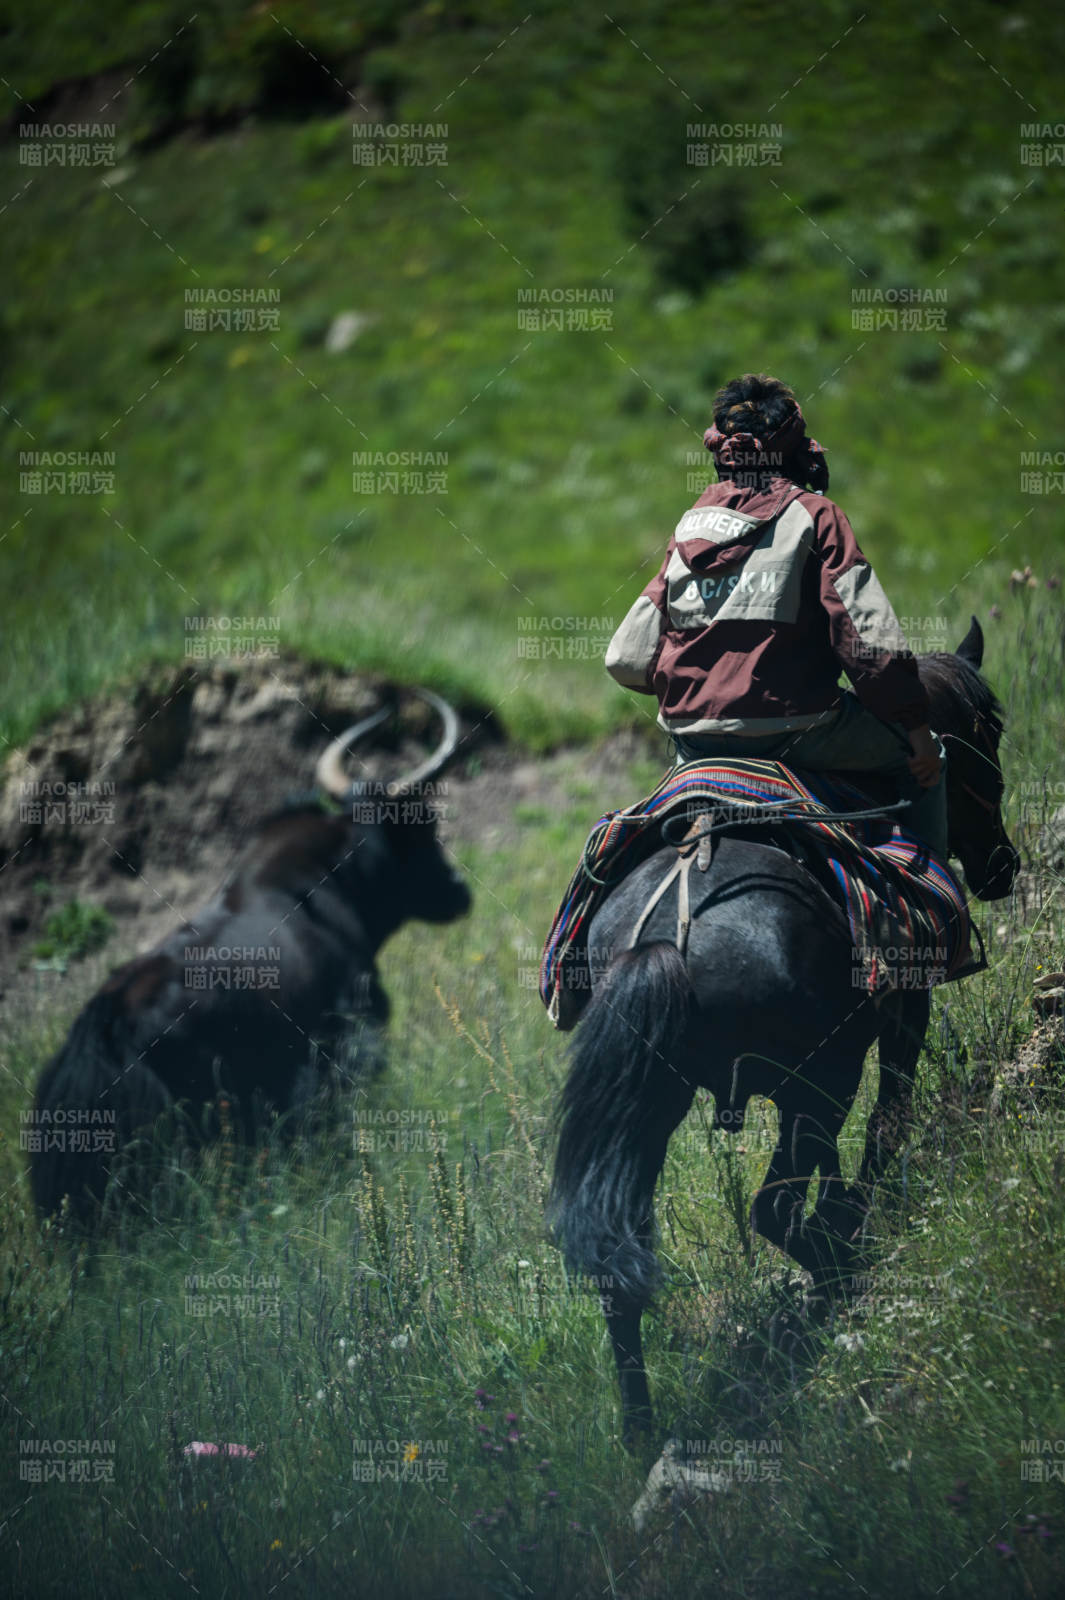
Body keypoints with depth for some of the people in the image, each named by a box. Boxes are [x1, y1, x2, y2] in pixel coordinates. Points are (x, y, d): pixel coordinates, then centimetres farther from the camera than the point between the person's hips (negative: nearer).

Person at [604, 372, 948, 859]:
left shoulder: (688, 527, 11)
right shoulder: (814, 515, -3)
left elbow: (627, 660, 9)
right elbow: (870, 639, -11)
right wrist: (913, 723, -1)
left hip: (693, 737, 5)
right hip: (792, 725, -5)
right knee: (925, 760, 16)